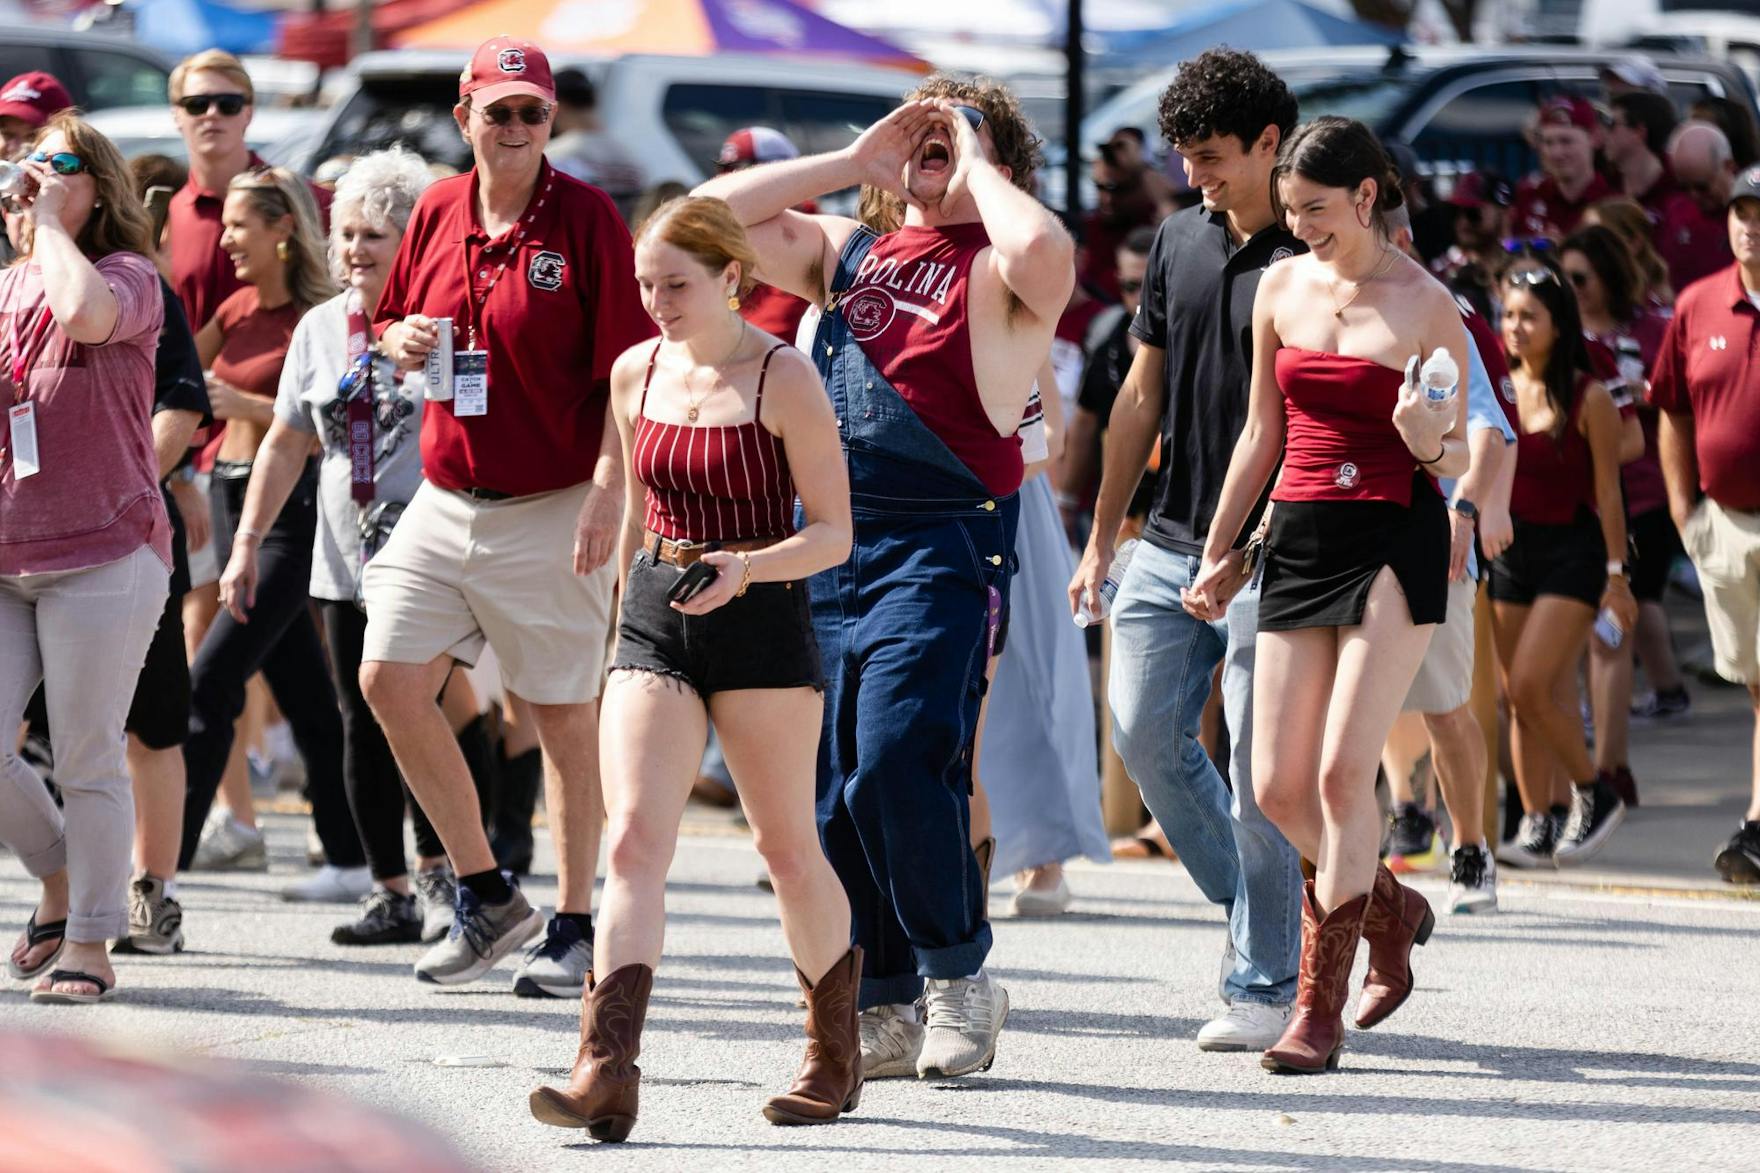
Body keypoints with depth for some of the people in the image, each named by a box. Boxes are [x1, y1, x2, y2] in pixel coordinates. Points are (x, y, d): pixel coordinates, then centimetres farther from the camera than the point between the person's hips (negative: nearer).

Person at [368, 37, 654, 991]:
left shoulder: (586, 217, -8)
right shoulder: (438, 211, 7)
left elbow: (626, 367, -11)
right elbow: (390, 320, 21)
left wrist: (608, 490, -19)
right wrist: (398, 340, -4)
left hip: (553, 509, -5)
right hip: (445, 500, 5)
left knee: (563, 715, 3)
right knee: (389, 680, -3)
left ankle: (573, 925, 14)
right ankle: (485, 893, 10)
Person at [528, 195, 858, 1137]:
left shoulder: (783, 379, -8)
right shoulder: (635, 376, 8)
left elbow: (833, 533, -8)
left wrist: (744, 567, -24)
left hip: (760, 624, -4)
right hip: (653, 626, 4)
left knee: (786, 846, 8)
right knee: (634, 839, -12)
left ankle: (836, 1053, 28)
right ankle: (607, 1074, -22)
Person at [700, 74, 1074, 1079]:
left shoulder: (997, 270, 0)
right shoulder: (847, 254, 19)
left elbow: (1044, 255, -24)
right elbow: (715, 212, 15)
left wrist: (977, 167, -7)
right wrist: (855, 161, 11)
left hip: (944, 549, -6)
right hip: (830, 542, 6)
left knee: (896, 765, -18)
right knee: (833, 788, 5)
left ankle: (960, 976, -1)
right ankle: (882, 1008, 12)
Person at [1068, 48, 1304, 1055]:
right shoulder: (1180, 242, 11)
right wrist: (1102, 539, 18)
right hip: (1174, 541, 6)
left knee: (1258, 770, -5)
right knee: (1144, 728, 0)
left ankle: (1265, 985, 4)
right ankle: (1246, 902, 21)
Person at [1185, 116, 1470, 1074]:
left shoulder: (1425, 305, -4)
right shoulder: (1280, 290, 9)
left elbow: (1459, 454, 2)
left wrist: (1429, 445, -20)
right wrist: (1219, 553, 21)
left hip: (1394, 539, -5)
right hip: (1299, 533, 5)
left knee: (1342, 773, -13)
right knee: (1279, 789, 0)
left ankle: (1320, 1005, -6)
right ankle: (1390, 912, 28)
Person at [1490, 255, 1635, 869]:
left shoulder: (1589, 398, -7)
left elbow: (1608, 494, -5)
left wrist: (1616, 575, -5)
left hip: (1571, 549, -5)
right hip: (1508, 547, 5)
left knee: (1530, 685, -16)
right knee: (1519, 699, 3)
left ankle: (1594, 792, 2)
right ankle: (1539, 823, 9)